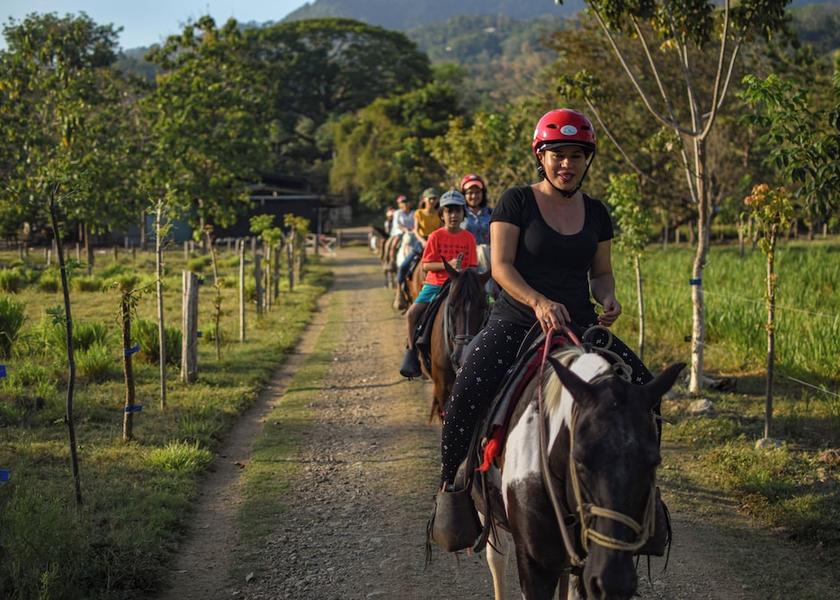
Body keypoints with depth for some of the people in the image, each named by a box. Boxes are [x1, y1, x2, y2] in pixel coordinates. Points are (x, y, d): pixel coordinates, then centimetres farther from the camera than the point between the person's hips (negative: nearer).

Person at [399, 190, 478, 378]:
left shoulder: (469, 238, 3)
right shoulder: (436, 236, -1)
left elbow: (471, 266, 7)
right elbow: (426, 265, -7)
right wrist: (447, 265, -20)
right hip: (434, 284, -1)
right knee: (411, 313, -19)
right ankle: (412, 352, -1)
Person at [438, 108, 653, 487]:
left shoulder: (595, 213, 12)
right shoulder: (516, 202, -1)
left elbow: (601, 273, 18)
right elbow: (501, 266, -9)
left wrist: (607, 298, -6)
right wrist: (538, 302, -26)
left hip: (579, 324, 4)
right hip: (516, 322, -4)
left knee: (643, 389, -11)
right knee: (467, 394, -26)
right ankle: (448, 485, -7)